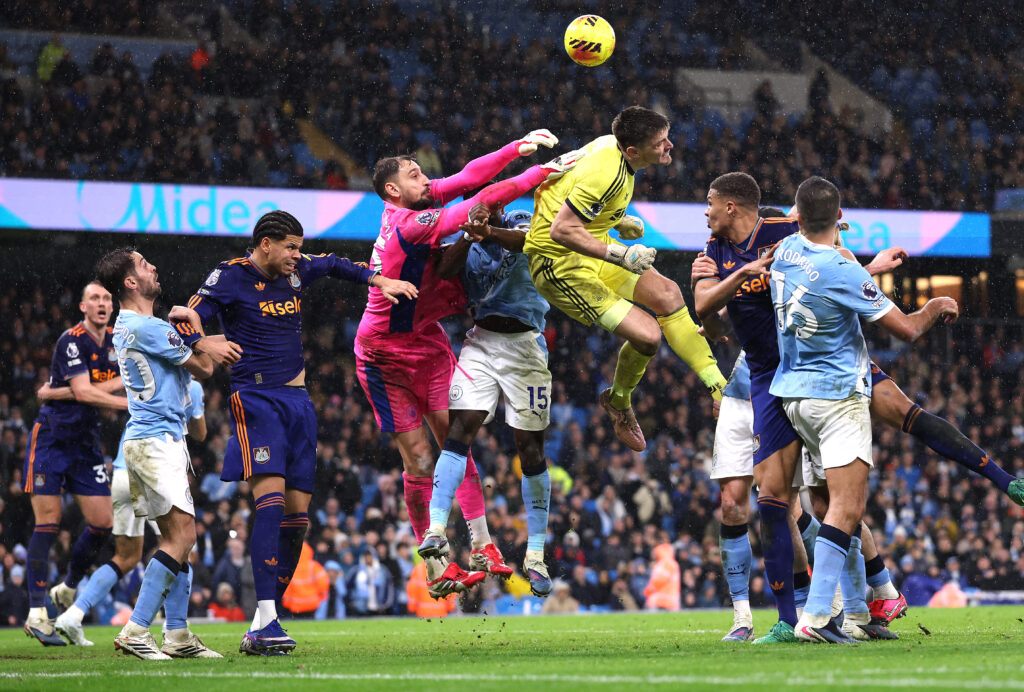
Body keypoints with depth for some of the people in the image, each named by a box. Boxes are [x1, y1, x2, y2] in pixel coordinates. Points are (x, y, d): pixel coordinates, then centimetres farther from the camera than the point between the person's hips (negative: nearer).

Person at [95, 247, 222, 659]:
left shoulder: (126, 325, 16)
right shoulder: (148, 328, -17)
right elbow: (204, 367, -6)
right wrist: (192, 321, 9)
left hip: (160, 440, 11)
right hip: (156, 440, -11)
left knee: (177, 535, 10)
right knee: (182, 533, -15)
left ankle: (177, 634, 9)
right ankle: (135, 632, -21)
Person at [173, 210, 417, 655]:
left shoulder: (297, 272, 13)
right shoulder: (231, 276, -5)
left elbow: (336, 265, 32)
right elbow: (184, 324, -10)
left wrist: (380, 281, 19)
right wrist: (206, 344, -31)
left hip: (297, 401, 7)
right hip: (255, 398, -7)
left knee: (298, 514, 2)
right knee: (271, 499, -23)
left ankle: (261, 629, 6)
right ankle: (265, 621, -28)